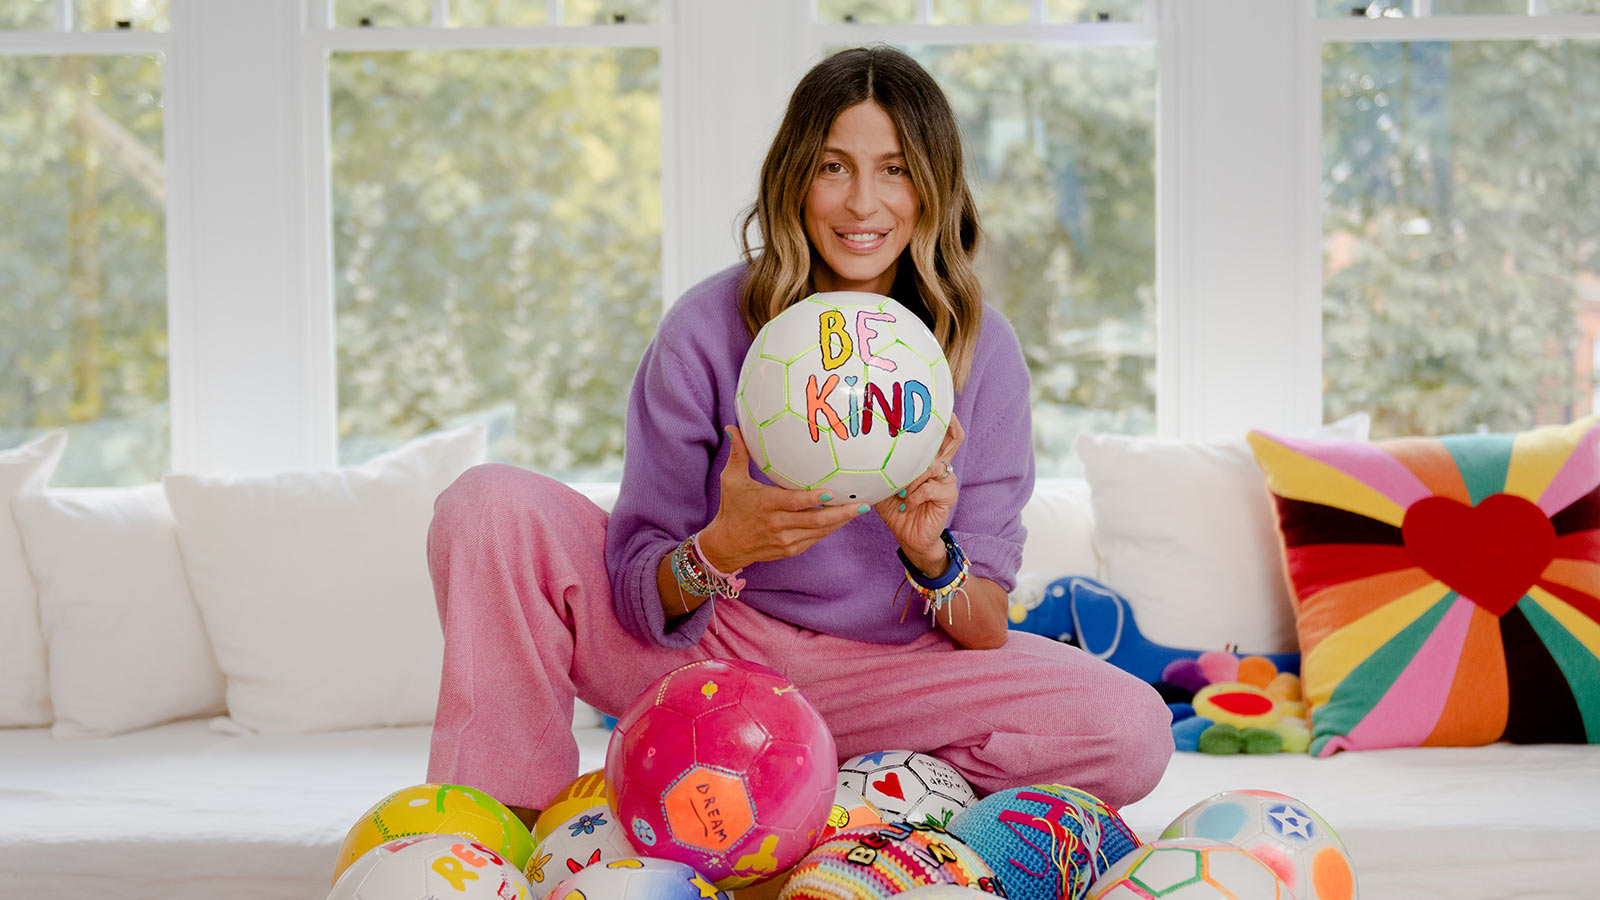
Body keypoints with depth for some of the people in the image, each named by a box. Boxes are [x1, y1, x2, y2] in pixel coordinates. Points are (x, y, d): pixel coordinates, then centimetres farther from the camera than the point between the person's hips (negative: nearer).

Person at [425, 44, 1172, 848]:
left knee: (1133, 729, -24)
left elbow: (986, 631, -8)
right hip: (701, 651, -1)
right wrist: (721, 548, -34)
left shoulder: (979, 348, -8)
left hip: (881, 675, 1)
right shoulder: (707, 329, -12)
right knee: (492, 503, -20)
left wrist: (929, 552, -30)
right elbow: (642, 598, -12)